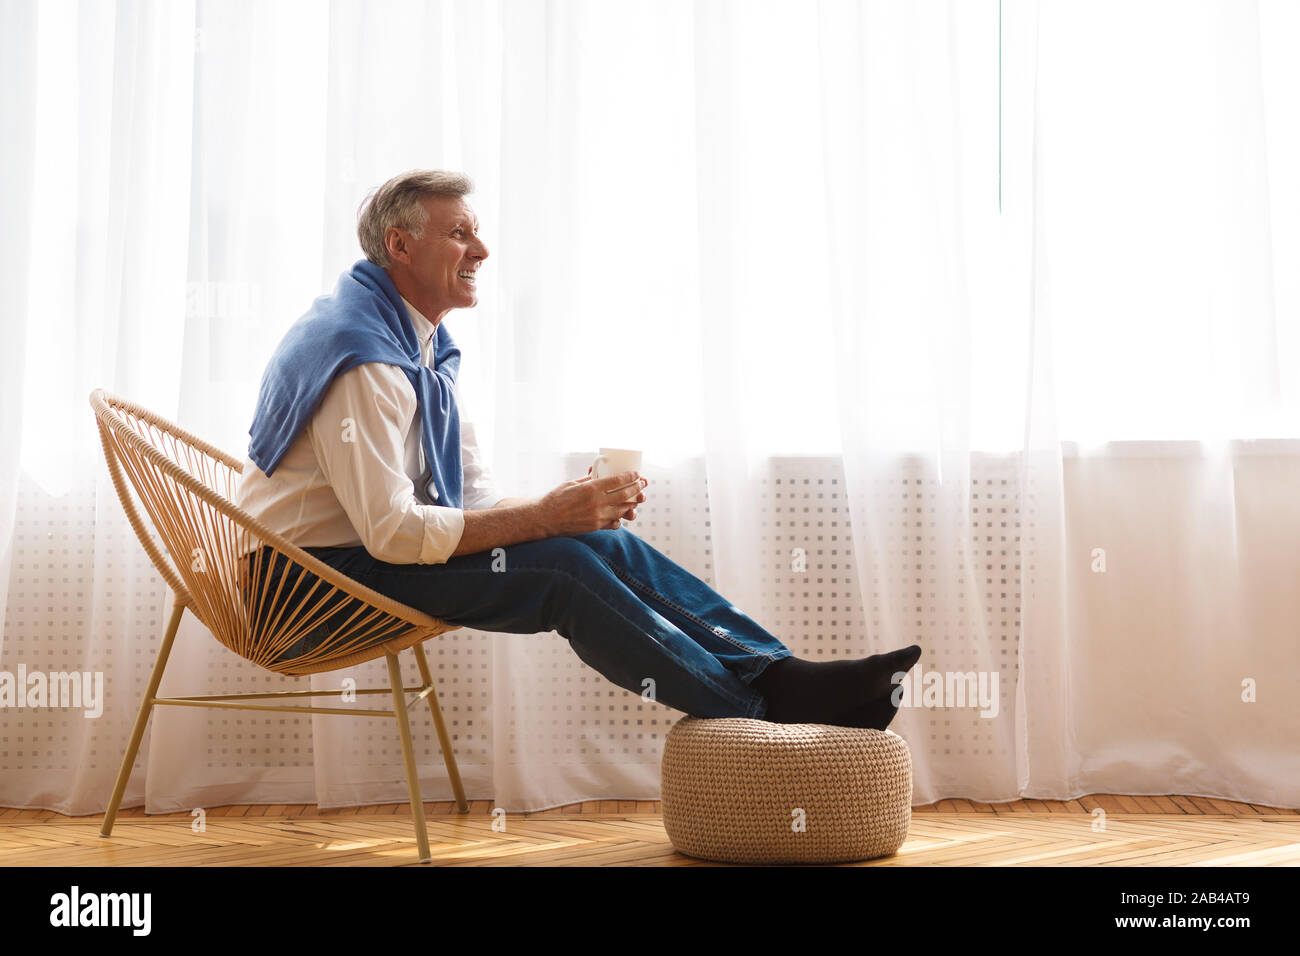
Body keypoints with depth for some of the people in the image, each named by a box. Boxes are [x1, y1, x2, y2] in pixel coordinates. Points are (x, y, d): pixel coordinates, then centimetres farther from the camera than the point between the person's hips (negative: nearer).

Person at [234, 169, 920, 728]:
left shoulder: (426, 349, 12)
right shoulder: (363, 356, -21)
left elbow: (474, 499, 11)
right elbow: (392, 531, -28)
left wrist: (575, 508, -9)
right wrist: (546, 516, -26)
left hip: (379, 552, 9)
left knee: (604, 545, -6)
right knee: (559, 567, -24)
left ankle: (780, 673, -10)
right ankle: (759, 708, -19)